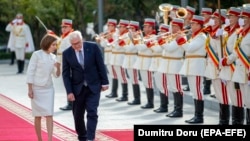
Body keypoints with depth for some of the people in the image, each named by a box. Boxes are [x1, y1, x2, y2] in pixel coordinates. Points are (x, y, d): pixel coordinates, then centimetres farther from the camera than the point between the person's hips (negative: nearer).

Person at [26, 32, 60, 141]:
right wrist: (30, 89, -12)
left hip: (48, 89, 4)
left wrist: (58, 68, -12)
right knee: (38, 115, 4)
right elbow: (30, 72, -8)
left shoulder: (53, 57, 7)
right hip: (37, 88, -4)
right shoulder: (37, 55, -8)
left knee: (49, 115, -6)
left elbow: (56, 75, 10)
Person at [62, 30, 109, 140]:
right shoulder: (67, 53, -7)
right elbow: (66, 74, -4)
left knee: (92, 113, -11)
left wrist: (104, 82, -2)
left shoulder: (93, 47, -9)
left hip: (93, 86, -1)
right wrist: (69, 91, -9)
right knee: (78, 115, 8)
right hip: (77, 88, 2)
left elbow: (100, 65, -3)